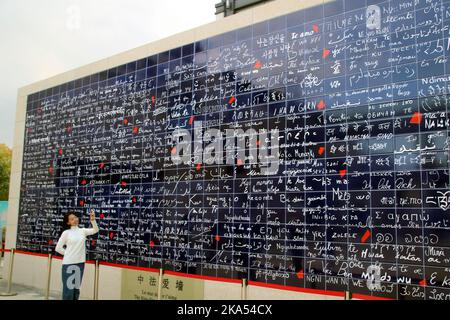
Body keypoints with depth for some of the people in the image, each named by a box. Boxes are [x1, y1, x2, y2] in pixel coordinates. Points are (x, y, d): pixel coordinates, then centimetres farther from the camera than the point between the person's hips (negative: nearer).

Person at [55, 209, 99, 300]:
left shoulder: (83, 230, 4)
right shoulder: (66, 232, -4)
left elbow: (95, 230, -11)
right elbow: (58, 248, 0)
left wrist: (93, 220, -25)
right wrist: (68, 254, 0)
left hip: (80, 263, 4)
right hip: (68, 263, -4)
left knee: (76, 288, 13)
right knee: (68, 288, 0)